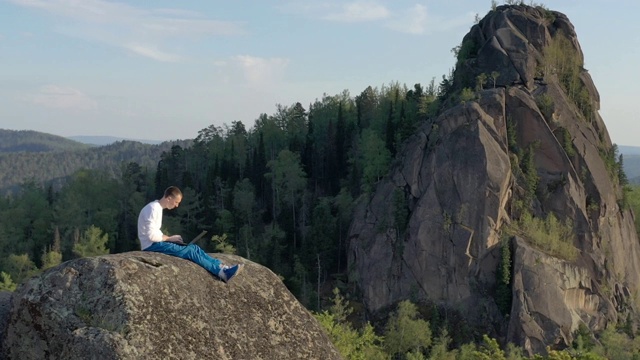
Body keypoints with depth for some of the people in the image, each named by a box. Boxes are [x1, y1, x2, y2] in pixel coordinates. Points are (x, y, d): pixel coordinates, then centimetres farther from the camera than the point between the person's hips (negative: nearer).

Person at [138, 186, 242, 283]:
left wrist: (169, 238, 3)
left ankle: (222, 268, -12)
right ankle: (222, 273, -19)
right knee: (190, 251, -17)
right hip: (151, 245, -9)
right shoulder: (152, 209, -17)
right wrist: (170, 238, -9)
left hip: (155, 243, 9)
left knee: (193, 247, -3)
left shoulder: (158, 208, 14)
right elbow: (152, 236, -23)